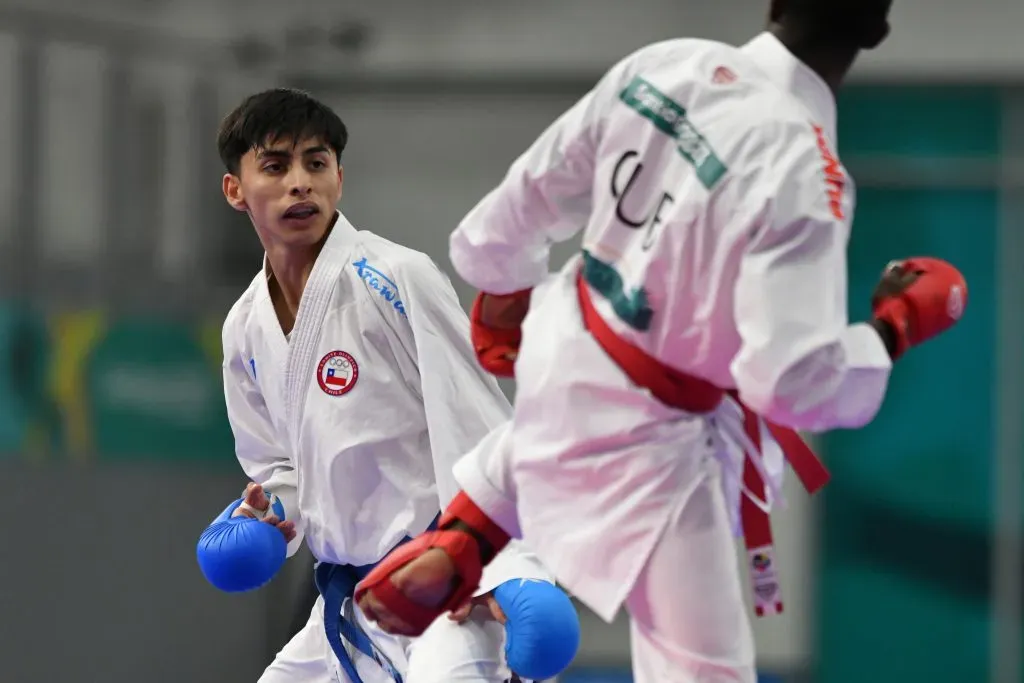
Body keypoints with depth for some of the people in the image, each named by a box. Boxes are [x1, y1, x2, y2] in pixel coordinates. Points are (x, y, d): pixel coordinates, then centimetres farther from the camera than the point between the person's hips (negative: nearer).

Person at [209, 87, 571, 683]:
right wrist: (268, 510, -1)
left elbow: (477, 421, -15)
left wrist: (505, 571, -22)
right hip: (353, 600, 8)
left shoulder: (397, 280, -13)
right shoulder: (246, 328, 8)